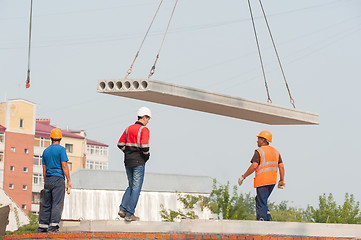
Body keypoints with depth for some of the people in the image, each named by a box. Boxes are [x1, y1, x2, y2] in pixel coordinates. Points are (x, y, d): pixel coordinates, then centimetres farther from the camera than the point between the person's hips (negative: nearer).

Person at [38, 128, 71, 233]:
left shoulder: (46, 151, 14)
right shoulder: (61, 149, -4)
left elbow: (44, 168, 16)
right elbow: (64, 165, -10)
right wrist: (69, 181, -9)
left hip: (48, 179, 6)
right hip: (58, 179, -6)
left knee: (46, 204, 8)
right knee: (57, 203, -6)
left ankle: (42, 226, 6)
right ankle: (53, 225, -14)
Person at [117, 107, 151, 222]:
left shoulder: (128, 129, 10)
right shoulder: (144, 129, -10)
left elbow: (120, 144, 9)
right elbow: (144, 146, -20)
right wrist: (147, 156, -2)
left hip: (128, 161, 7)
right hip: (139, 162, -6)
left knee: (131, 186, 19)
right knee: (136, 188, 0)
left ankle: (122, 209, 3)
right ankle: (129, 214, -3)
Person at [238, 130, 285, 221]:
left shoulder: (259, 151, -8)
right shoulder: (275, 151, 13)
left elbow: (254, 166, -17)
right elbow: (281, 166, 9)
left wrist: (243, 176, -10)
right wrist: (282, 180, 14)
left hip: (262, 181, -7)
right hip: (272, 181, 7)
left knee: (261, 202, -3)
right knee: (259, 200, 18)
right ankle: (268, 218, 9)